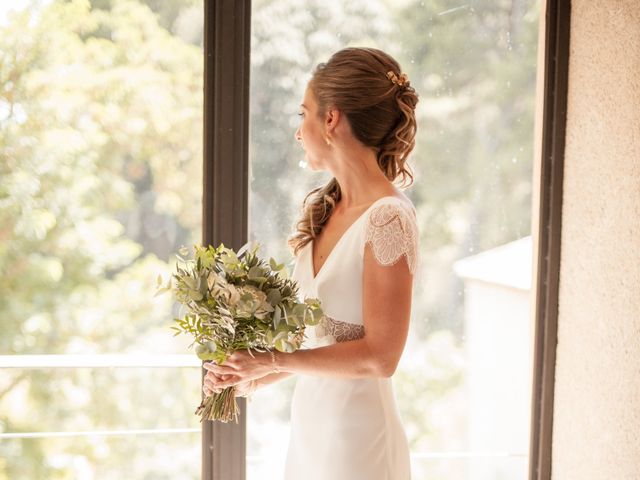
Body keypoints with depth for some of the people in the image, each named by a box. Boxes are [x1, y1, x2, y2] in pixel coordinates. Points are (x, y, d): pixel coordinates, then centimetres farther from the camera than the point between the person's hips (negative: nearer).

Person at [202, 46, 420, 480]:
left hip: (356, 432, -7)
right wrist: (255, 377, 4)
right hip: (309, 422, 7)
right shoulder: (324, 210, 6)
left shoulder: (390, 218, -18)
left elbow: (380, 355, -19)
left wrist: (273, 360, -16)